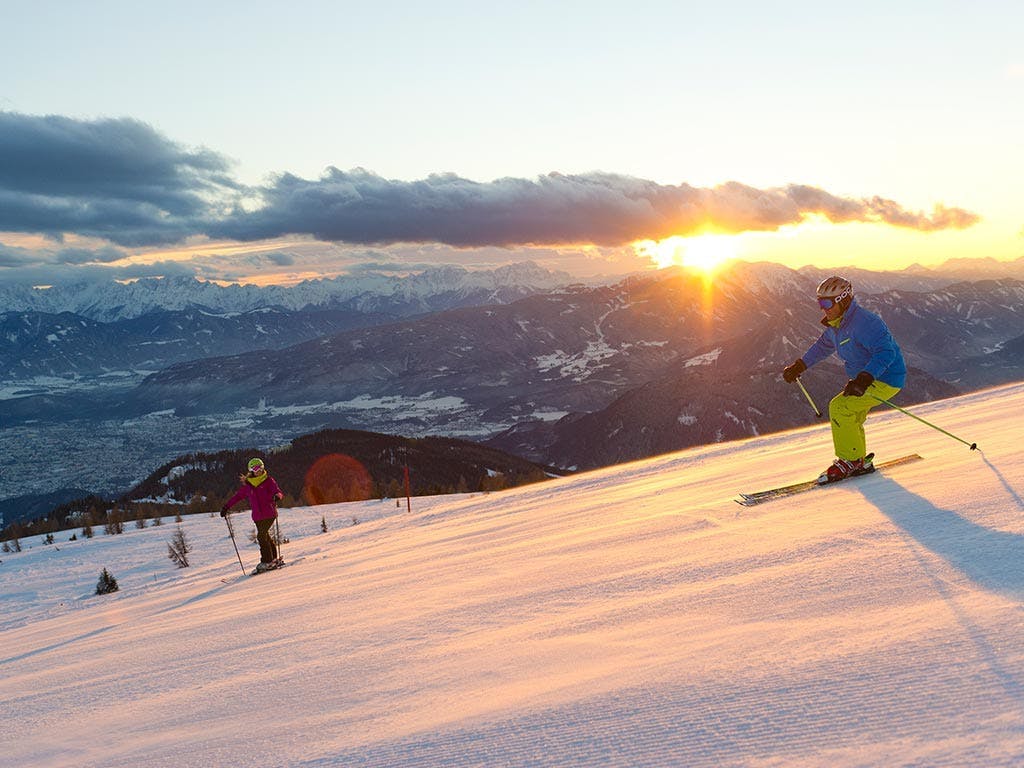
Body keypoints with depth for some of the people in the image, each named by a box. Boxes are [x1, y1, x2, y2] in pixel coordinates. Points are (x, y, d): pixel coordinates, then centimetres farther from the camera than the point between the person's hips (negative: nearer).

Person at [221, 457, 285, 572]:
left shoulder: (269, 481, 1)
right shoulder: (248, 485, 11)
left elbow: (278, 492, -9)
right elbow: (237, 496, 18)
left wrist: (277, 496, -33)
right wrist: (226, 506, 15)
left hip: (269, 514, -4)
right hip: (257, 516, 4)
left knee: (261, 536, -15)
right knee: (266, 537, 5)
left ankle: (267, 561, -10)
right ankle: (274, 559, 16)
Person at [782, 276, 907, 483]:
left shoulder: (864, 323, -25)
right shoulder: (836, 325, 6)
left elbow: (886, 352, -33)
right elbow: (823, 346, 26)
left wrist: (863, 379, -42)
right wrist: (799, 366, 26)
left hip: (886, 379, -10)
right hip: (865, 378, 10)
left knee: (840, 407, -17)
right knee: (851, 417, 13)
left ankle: (850, 460, -7)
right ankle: (860, 462, 25)